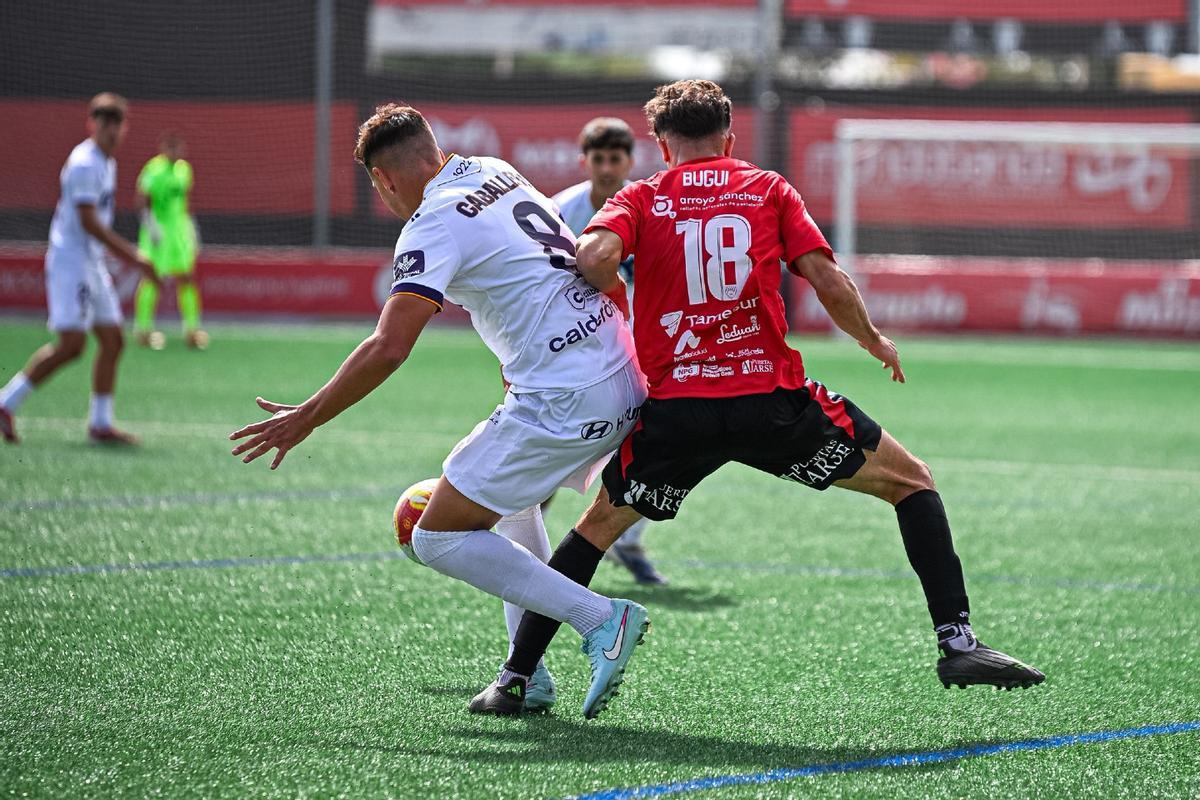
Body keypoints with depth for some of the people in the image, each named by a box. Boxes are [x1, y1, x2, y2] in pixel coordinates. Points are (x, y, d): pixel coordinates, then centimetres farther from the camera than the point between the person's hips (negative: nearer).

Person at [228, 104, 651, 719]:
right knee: (513, 498, 31)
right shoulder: (496, 172, 14)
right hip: (626, 387, 9)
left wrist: (305, 419, -8)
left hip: (563, 403, -9)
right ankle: (528, 674, 22)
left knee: (439, 538, -1)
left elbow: (388, 348, -18)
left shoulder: (434, 225, -10)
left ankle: (599, 620, -10)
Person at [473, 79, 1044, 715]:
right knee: (911, 482, 15)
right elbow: (829, 282, 2)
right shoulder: (769, 190, 12)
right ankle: (958, 643, 2)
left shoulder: (638, 199, 11)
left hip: (675, 409, 1)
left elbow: (596, 256, -11)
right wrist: (875, 343, 18)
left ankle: (517, 677, 18)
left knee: (599, 525, 23)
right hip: (772, 398, -1)